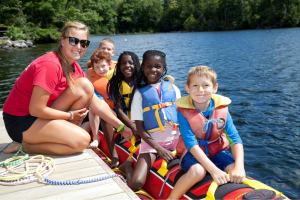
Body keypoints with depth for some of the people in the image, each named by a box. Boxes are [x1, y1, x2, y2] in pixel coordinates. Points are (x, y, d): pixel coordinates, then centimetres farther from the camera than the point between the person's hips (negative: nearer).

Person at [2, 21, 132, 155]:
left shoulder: (74, 67, 3)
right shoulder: (50, 65, -24)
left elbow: (96, 103, 2)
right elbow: (36, 109, -25)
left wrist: (121, 127, -1)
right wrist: (70, 116, -12)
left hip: (40, 114, 8)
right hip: (21, 121, -8)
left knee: (86, 86, -6)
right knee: (82, 140, -19)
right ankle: (26, 145, -5)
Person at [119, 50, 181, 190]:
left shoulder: (173, 88, 8)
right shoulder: (140, 93, 1)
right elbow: (139, 127, -3)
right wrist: (158, 148, -14)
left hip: (174, 138, 4)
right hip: (151, 141, -3)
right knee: (135, 184, -19)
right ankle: (128, 165, 17)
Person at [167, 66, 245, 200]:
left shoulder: (222, 108, -8)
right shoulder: (183, 111, -16)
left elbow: (235, 139, -12)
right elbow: (191, 144, -23)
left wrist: (239, 168, -28)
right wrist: (213, 170, -33)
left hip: (217, 152, 3)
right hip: (192, 154, -3)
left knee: (235, 172, -24)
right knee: (197, 171, -34)